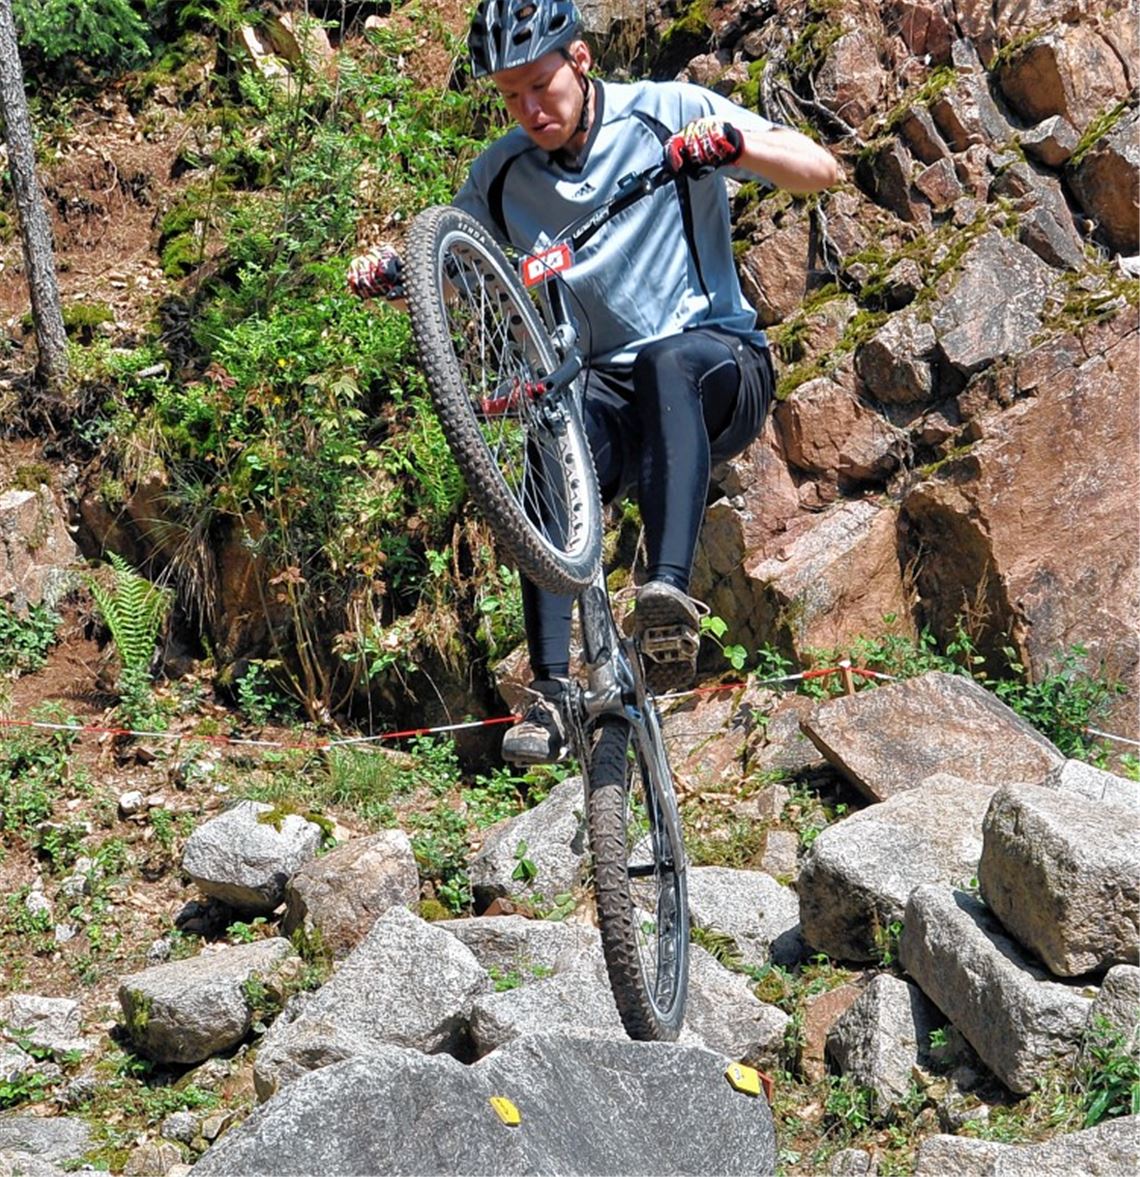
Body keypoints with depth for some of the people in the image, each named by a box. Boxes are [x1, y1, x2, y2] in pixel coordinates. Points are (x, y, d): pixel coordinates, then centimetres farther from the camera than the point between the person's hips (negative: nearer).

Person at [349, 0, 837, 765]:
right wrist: (389, 271, -8)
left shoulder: (668, 113, -6)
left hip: (723, 365, -3)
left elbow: (820, 169, -10)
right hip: (608, 392, 3)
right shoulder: (502, 175, 4)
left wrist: (734, 143, -30)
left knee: (667, 360, -38)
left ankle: (671, 590, -53)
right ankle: (553, 694, -30)